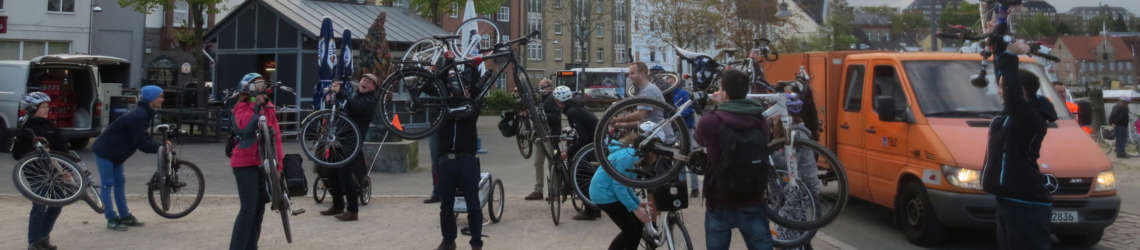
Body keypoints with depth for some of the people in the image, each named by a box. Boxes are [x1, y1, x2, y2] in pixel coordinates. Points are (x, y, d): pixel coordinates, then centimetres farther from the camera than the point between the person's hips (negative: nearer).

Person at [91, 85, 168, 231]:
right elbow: (140, 143, -28)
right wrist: (159, 148, -17)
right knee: (108, 184, -4)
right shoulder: (138, 116, -27)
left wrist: (161, 144, -1)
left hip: (115, 153, 10)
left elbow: (143, 137, 10)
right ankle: (111, 220, 0)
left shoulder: (144, 114, 5)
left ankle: (125, 216, 19)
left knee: (120, 183, 13)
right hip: (105, 151, -10)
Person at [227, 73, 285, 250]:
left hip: (263, 163, 6)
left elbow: (276, 135, 11)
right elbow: (245, 125, -26)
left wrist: (278, 163, 8)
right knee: (249, 208, -10)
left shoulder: (269, 108, 11)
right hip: (245, 163, -6)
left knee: (260, 207, 10)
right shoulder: (241, 108, -5)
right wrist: (256, 105, -23)